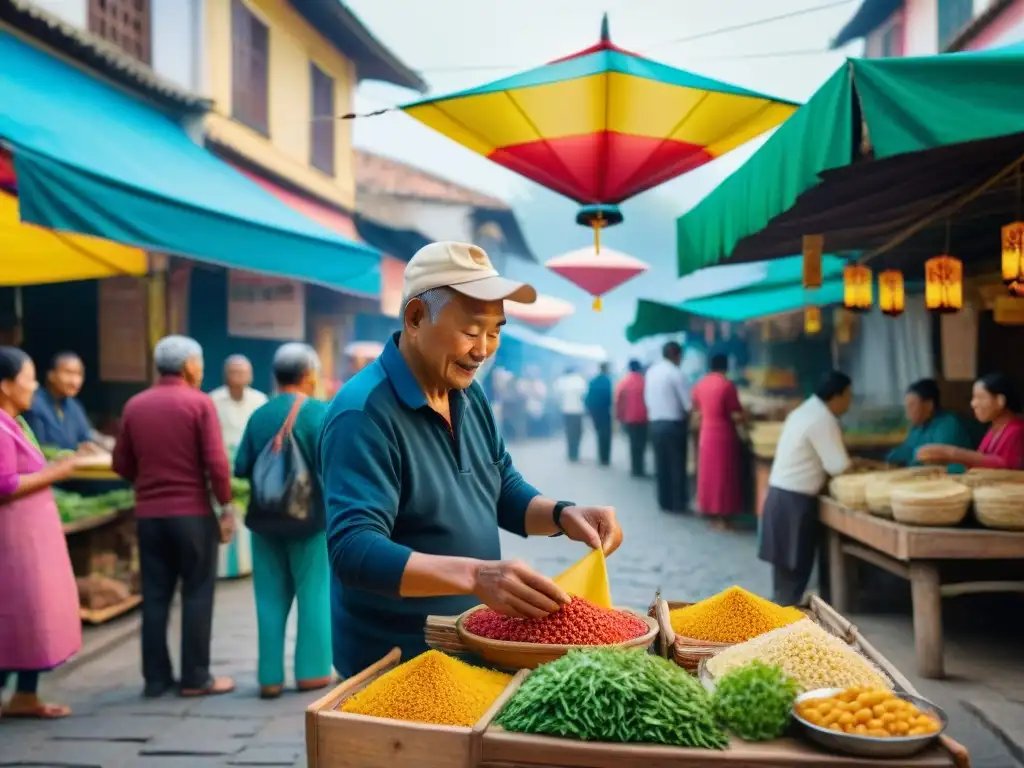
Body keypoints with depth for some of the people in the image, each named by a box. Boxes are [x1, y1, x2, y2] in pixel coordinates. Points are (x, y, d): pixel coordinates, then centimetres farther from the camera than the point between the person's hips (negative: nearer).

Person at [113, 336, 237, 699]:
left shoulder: (134, 405, 5)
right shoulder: (199, 403, -8)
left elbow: (122, 465, 8)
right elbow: (216, 462, -13)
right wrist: (226, 505, -4)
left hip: (148, 513, 5)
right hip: (193, 512, -4)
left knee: (155, 596, 10)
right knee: (197, 594, 4)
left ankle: (156, 677, 14)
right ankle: (196, 678, 8)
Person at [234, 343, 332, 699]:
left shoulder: (259, 415, 3)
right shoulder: (319, 412, -10)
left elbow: (241, 469, 1)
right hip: (309, 517, -4)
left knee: (271, 599, 9)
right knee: (313, 593, 8)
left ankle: (270, 676, 13)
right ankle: (312, 670, 13)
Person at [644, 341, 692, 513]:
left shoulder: (651, 372, 7)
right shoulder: (676, 373, -12)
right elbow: (688, 403, -14)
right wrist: (689, 416, 4)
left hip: (655, 423, 6)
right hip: (674, 424, -6)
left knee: (661, 465, 11)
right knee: (677, 465, 3)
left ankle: (664, 502, 15)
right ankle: (679, 503, 8)